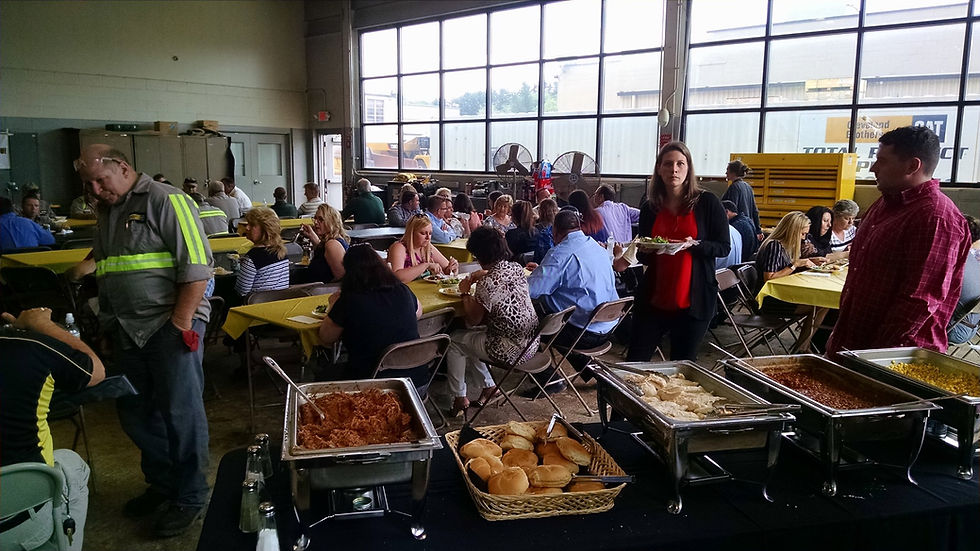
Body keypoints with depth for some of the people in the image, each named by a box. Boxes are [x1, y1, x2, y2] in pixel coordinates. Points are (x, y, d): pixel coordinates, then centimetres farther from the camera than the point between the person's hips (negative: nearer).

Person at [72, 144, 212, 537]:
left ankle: (189, 497, 16)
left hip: (171, 326, -8)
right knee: (136, 414, 15)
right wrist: (87, 265, 11)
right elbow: (101, 260, 33)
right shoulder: (107, 211, 18)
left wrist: (181, 322, -18)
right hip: (126, 330, 8)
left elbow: (196, 266, -15)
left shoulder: (166, 201, -8)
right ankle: (161, 483, 34)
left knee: (180, 413, 1)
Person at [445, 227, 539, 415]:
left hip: (510, 351, -8)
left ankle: (460, 397, 24)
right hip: (531, 344, 8)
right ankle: (489, 385, 31)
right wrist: (484, 274, 14)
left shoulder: (487, 283, -23)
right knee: (469, 337, 26)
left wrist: (465, 293, 0)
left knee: (455, 340, 15)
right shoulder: (517, 269, -1)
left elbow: (472, 321, -11)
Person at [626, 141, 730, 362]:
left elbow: (724, 247, -3)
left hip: (693, 301, -3)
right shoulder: (650, 208, 6)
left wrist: (694, 245, -20)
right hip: (654, 299, 3)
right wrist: (647, 250, -9)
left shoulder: (707, 203, -3)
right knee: (634, 362, 5)